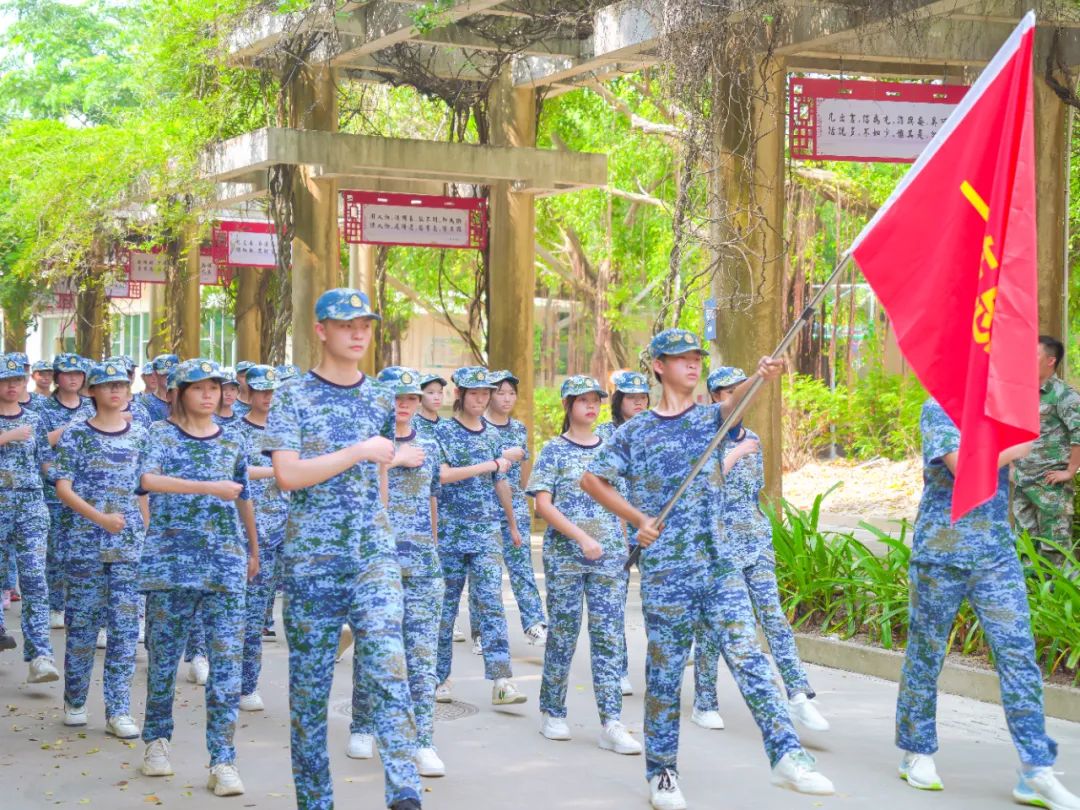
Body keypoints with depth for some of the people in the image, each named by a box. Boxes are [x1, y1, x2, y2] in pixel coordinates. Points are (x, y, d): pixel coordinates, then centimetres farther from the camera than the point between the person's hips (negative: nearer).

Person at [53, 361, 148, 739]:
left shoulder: (140, 435, 8)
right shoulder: (76, 435, 0)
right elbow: (63, 488, -5)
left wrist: (147, 533, 5)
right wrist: (100, 517, -17)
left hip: (130, 541, 2)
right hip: (85, 540, -2)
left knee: (125, 625, -1)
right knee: (82, 622, 4)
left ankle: (118, 711, 2)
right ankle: (75, 702, 19)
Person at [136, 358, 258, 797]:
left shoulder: (232, 442, 11)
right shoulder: (162, 434, 1)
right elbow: (148, 479, -19)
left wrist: (255, 550, 29)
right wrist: (210, 487, -26)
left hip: (225, 564, 2)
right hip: (171, 559, -2)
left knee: (227, 659, -5)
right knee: (163, 655, 7)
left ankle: (223, 761, -5)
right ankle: (157, 741, 27)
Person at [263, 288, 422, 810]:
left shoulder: (380, 399, 11)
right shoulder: (292, 397, -1)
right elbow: (288, 474, -13)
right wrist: (359, 451, -14)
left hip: (373, 553, 2)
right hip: (310, 558, -2)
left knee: (387, 664, -15)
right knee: (310, 681, 3)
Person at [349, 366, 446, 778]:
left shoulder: (428, 447, 12)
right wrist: (392, 459, -16)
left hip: (421, 561, 2)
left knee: (422, 652, -5)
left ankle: (423, 742, -7)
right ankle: (362, 729, 20)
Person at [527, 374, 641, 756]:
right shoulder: (554, 450, 0)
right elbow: (543, 504, -8)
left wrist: (623, 542, 6)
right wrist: (581, 537, -17)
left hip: (609, 553, 3)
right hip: (565, 553, -3)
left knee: (609, 634, -3)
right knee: (563, 632, 3)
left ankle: (611, 723, -5)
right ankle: (552, 712, 19)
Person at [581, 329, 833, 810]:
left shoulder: (711, 417, 9)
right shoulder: (635, 431, 5)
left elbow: (737, 400, -11)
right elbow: (592, 479, 11)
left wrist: (761, 376, -33)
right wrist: (638, 519, 0)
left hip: (720, 567, 1)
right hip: (663, 571, -1)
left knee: (749, 659, -8)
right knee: (664, 674, 5)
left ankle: (786, 756, -13)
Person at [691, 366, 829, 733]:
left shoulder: (751, 438, 14)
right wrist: (736, 454, -16)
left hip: (755, 537, 4)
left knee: (772, 613, -7)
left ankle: (799, 695, -15)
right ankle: (704, 703, 14)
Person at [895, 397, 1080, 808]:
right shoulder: (939, 407, -6)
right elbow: (963, 466, -19)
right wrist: (1022, 443, -16)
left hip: (996, 553, 5)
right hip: (940, 551, -4)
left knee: (1017, 652, -4)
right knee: (926, 652, 8)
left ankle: (1036, 773, -5)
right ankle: (916, 752, 25)